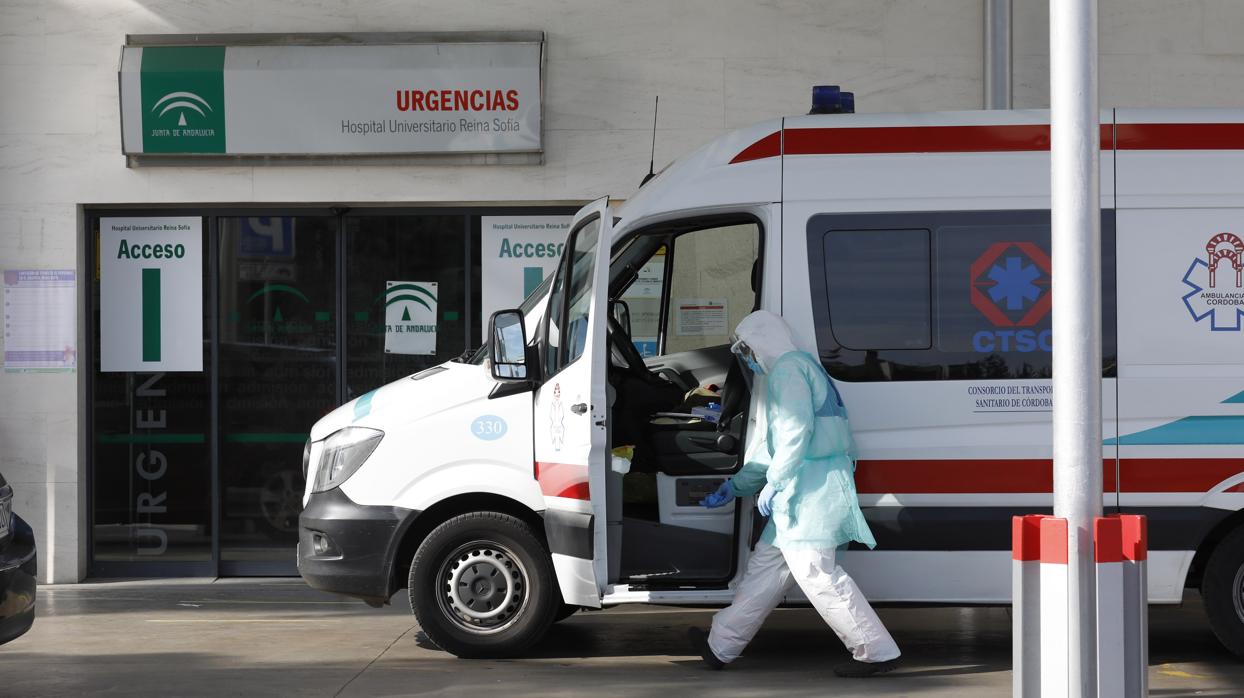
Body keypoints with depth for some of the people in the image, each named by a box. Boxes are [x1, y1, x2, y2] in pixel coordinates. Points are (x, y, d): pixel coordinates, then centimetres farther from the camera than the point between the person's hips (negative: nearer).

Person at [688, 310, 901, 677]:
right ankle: (720, 647, 23)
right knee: (767, 564, 15)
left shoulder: (787, 369, -7)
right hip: (804, 488, 11)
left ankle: (877, 651, -12)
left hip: (812, 482, -11)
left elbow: (796, 431, -22)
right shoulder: (800, 368, 26)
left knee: (816, 571, -12)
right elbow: (772, 446, 32)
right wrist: (735, 485, 35)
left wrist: (773, 483, -20)